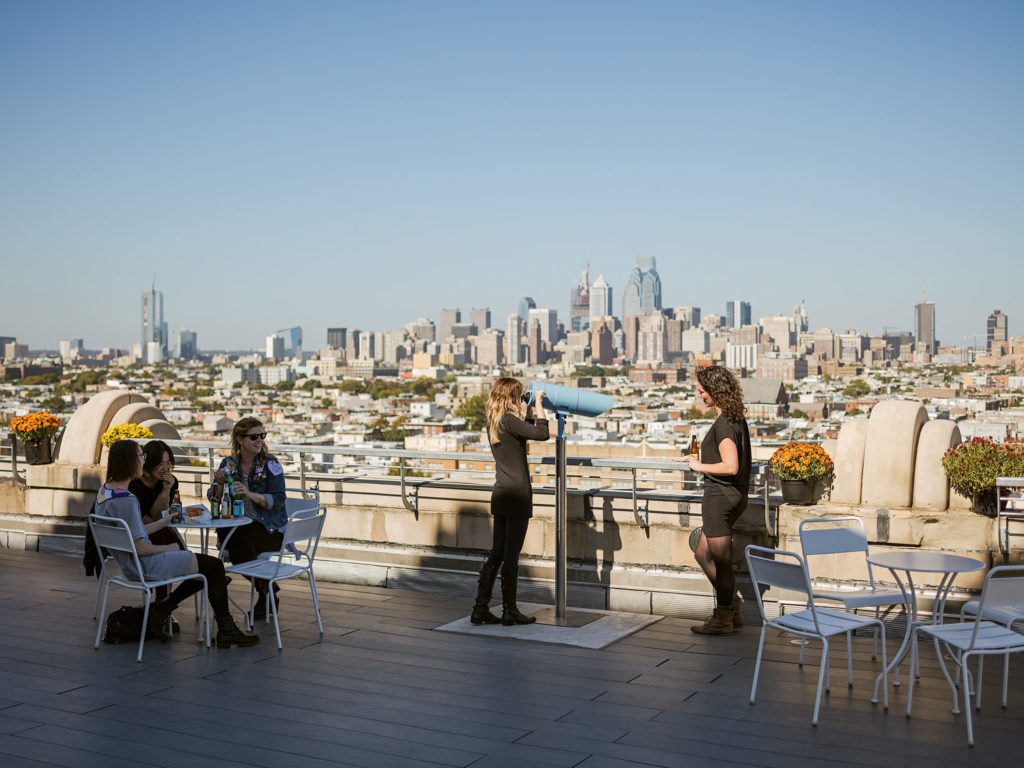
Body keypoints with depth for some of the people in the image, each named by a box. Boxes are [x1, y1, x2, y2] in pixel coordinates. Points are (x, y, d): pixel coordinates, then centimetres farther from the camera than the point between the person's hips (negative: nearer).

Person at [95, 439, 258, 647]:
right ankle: (226, 630, 7)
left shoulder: (104, 491, 6)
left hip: (129, 564, 10)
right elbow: (139, 547, -24)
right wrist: (168, 548, -8)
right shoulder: (126, 500, -25)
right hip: (145, 566, -10)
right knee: (214, 566, -1)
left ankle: (161, 609, 10)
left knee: (205, 570, 16)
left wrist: (164, 521, 16)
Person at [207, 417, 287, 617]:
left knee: (240, 543, -31)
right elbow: (214, 498, 6)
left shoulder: (270, 464, -5)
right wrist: (220, 483, -15)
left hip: (269, 527, -4)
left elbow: (279, 500, -13)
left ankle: (266, 593, -5)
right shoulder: (229, 463, 7)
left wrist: (250, 494, -27)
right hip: (239, 524, 4)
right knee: (223, 535, -27)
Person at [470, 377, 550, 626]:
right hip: (517, 494, -9)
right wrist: (538, 403, -10)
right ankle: (510, 611, 8)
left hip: (500, 494, 9)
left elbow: (525, 430, 25)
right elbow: (542, 433, -21)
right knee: (511, 555, 0)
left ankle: (480, 608, 12)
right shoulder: (509, 420, -14)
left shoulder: (493, 423, 12)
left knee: (497, 553, 12)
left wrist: (530, 409, 19)